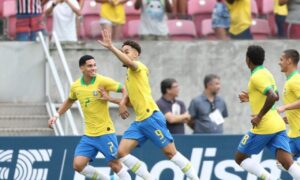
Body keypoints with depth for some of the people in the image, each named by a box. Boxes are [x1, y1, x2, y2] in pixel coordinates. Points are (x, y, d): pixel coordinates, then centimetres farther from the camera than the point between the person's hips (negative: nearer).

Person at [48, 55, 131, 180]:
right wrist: (57, 115, 17)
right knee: (78, 165, -4)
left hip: (105, 132, -5)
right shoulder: (75, 86, 4)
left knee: (115, 165, -6)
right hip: (89, 135, 5)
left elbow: (124, 90, -10)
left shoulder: (103, 81, -11)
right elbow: (70, 101, 24)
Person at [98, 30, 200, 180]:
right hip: (139, 121, 9)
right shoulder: (129, 75, 22)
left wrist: (111, 47, -36)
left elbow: (129, 62, -29)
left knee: (170, 152, -7)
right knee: (121, 152, -4)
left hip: (152, 117, -9)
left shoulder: (139, 67, -4)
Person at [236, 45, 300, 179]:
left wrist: (259, 116, -18)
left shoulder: (256, 77, -12)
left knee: (240, 158, 9)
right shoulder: (266, 73, 15)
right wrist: (251, 98, 30)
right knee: (286, 162, -7)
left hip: (263, 127, -8)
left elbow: (273, 97, -25)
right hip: (278, 125, 8)